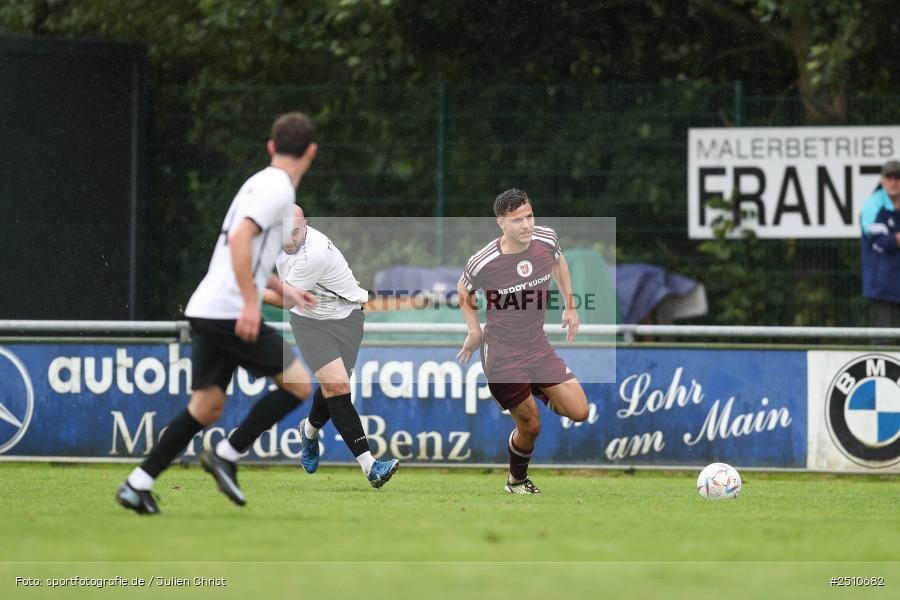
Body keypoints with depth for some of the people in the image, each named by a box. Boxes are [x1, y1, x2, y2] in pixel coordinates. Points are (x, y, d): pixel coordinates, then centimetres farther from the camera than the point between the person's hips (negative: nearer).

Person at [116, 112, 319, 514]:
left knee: (207, 405, 10)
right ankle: (226, 455, -1)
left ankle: (139, 484, 6)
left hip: (206, 312, 9)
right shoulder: (277, 189, -10)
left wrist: (286, 290, 35)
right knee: (298, 384, -3)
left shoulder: (262, 183, 20)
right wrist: (250, 302, -26)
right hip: (231, 312, -9)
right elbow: (240, 239, -23)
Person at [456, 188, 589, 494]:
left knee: (579, 412, -3)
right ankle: (516, 481, 28)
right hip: (501, 355, -5)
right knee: (530, 426, -1)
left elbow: (558, 261, 15)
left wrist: (570, 306, 15)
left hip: (539, 347, 5)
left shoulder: (546, 239, -10)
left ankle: (541, 393, 30)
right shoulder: (482, 262, -21)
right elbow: (464, 290, 2)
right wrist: (474, 331, -2)